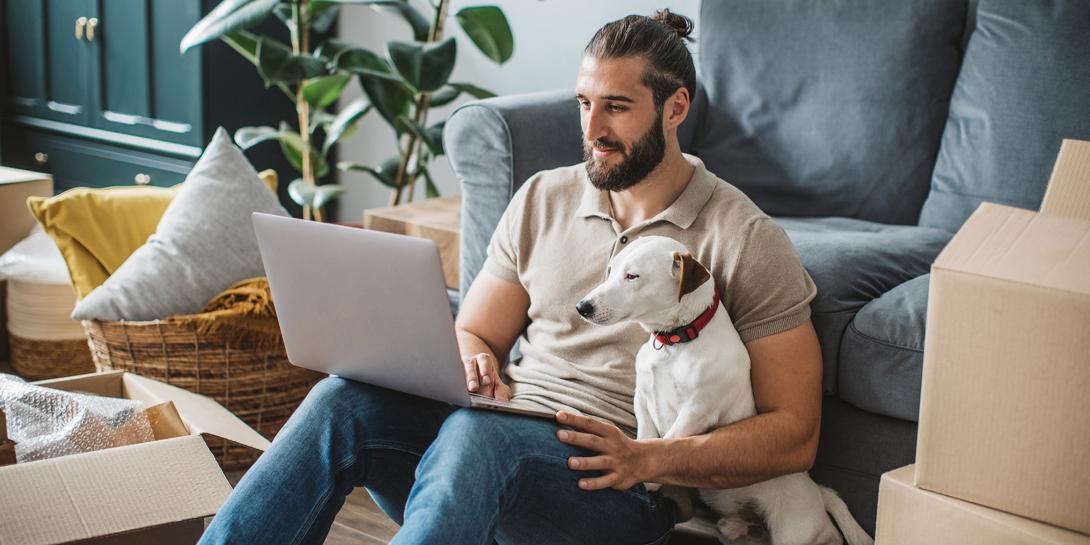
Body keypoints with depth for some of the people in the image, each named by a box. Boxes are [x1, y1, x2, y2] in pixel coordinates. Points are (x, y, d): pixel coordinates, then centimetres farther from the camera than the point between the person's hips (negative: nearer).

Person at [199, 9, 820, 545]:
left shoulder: (746, 241, 0)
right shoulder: (543, 198, 15)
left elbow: (796, 435, -3)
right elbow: (471, 336, 20)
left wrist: (647, 458, -17)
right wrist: (475, 367, -6)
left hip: (614, 488, -5)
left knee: (475, 432, -37)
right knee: (344, 398, -24)